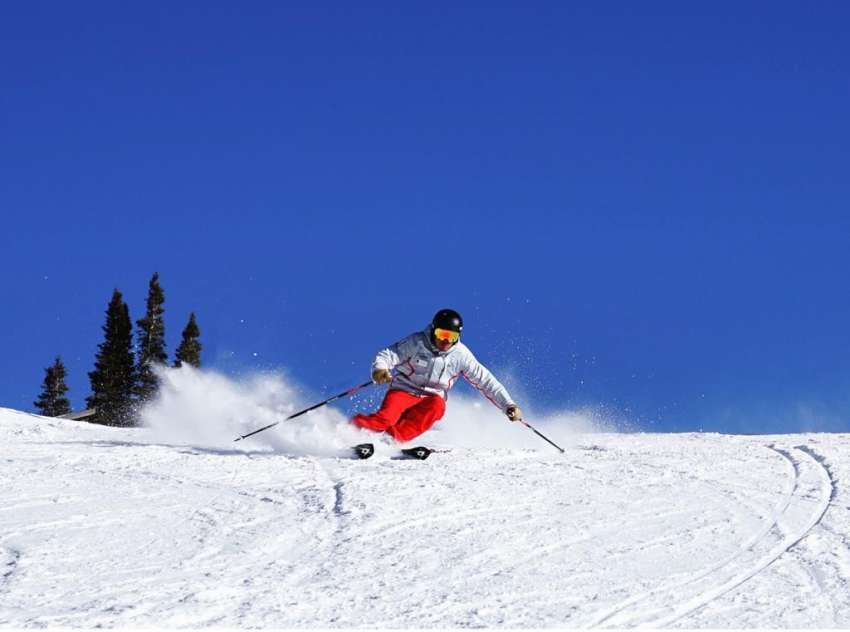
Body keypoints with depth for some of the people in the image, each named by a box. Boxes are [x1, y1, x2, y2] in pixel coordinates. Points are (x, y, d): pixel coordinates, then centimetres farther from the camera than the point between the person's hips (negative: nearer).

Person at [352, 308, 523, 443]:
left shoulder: (461, 355, -2)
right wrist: (379, 370, -38)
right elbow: (386, 355, -14)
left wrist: (508, 405, -4)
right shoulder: (417, 342, -9)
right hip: (403, 392, -2)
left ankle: (393, 437, -44)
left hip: (432, 399, 2)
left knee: (436, 406, -35)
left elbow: (486, 381, 3)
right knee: (386, 418, -33)